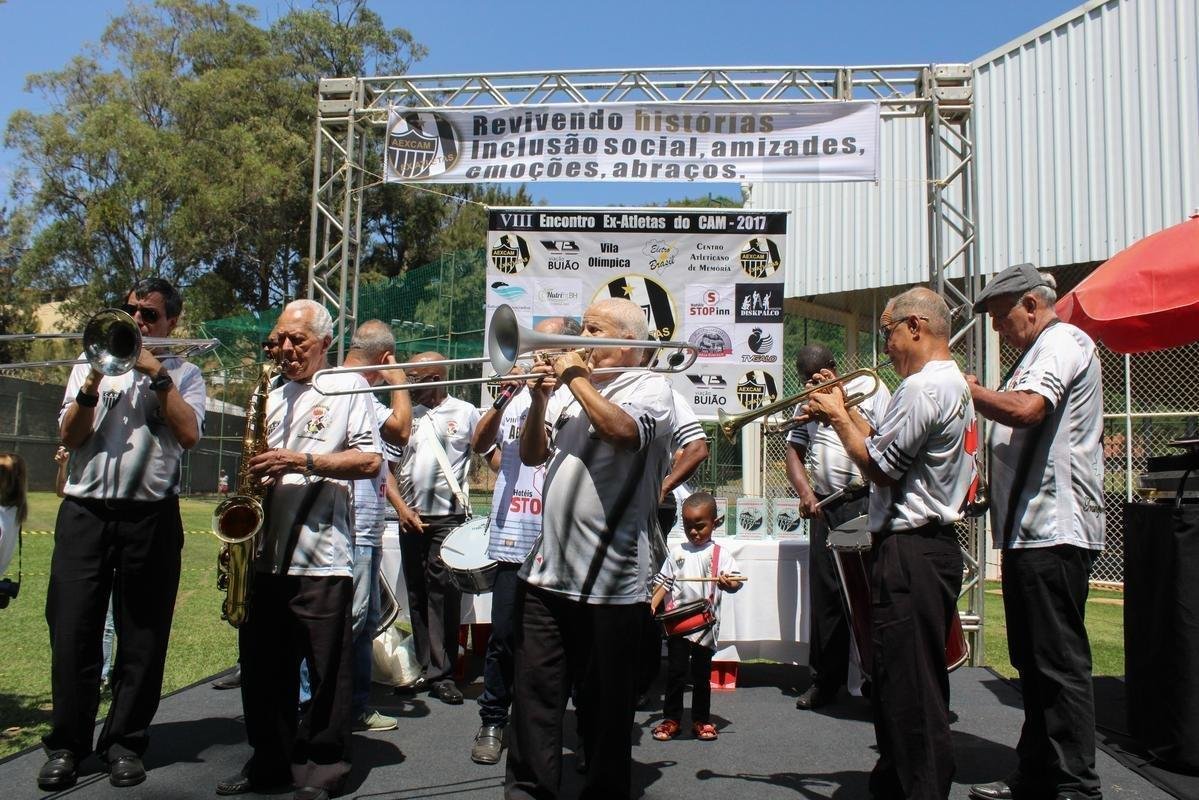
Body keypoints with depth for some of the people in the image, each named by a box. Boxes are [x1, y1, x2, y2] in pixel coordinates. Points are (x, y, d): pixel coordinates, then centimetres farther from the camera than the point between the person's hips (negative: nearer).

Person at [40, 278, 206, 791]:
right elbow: (69, 436, 4)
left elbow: (188, 434, -9)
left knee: (142, 638, 4)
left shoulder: (183, 375, 10)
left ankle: (125, 742, 16)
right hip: (84, 513, 1)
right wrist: (92, 383, -10)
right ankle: (66, 744, 14)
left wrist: (157, 373, -9)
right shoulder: (91, 363, 15)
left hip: (151, 517, -1)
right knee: (72, 632, 2)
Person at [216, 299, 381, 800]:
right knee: (264, 667, 13)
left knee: (326, 670, 2)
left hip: (322, 557, -6)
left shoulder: (348, 387, 1)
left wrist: (304, 462, -17)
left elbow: (371, 459, -9)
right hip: (265, 555, 6)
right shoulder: (272, 395, 19)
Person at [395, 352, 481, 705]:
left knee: (444, 593, -5)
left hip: (449, 517, -4)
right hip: (411, 517, 4)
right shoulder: (408, 414, 11)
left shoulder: (465, 412, 1)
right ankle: (426, 668, 17)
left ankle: (442, 672, 2)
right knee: (417, 594, 8)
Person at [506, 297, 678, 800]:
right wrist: (541, 399, 0)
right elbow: (532, 455, 15)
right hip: (547, 570, 6)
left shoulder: (651, 388, -3)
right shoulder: (571, 390, 16)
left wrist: (577, 379, -11)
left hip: (609, 579, -6)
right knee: (536, 688, 10)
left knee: (606, 699, 7)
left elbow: (621, 429, -24)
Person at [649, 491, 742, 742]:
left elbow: (735, 580, -11)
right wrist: (652, 604, -3)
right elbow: (664, 582, 10)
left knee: (702, 674, 10)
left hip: (706, 625, -1)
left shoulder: (719, 554, -1)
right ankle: (671, 719, 15)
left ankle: (701, 721, 22)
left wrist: (728, 583, -33)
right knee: (676, 672, 4)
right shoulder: (677, 552, 7)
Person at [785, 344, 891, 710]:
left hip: (867, 502, -4)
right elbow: (793, 451, 11)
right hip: (824, 507, 4)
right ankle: (826, 679, 14)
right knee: (825, 593, 5)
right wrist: (805, 493, -5)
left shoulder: (870, 387, 3)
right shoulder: (807, 404, 17)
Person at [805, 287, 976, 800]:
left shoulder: (923, 386, -17)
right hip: (935, 543, 11)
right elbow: (890, 449, 16)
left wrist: (837, 417, -6)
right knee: (913, 685, 20)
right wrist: (846, 411, 12)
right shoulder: (954, 382, 17)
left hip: (909, 551, -11)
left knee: (910, 692, -4)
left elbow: (879, 468, -17)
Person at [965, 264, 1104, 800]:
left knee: (1059, 663, -6)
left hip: (1053, 530, -11)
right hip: (1032, 530, 11)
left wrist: (967, 388, -11)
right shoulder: (1041, 351, 23)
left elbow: (1025, 410, -27)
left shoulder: (1062, 342, -9)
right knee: (1034, 663, 15)